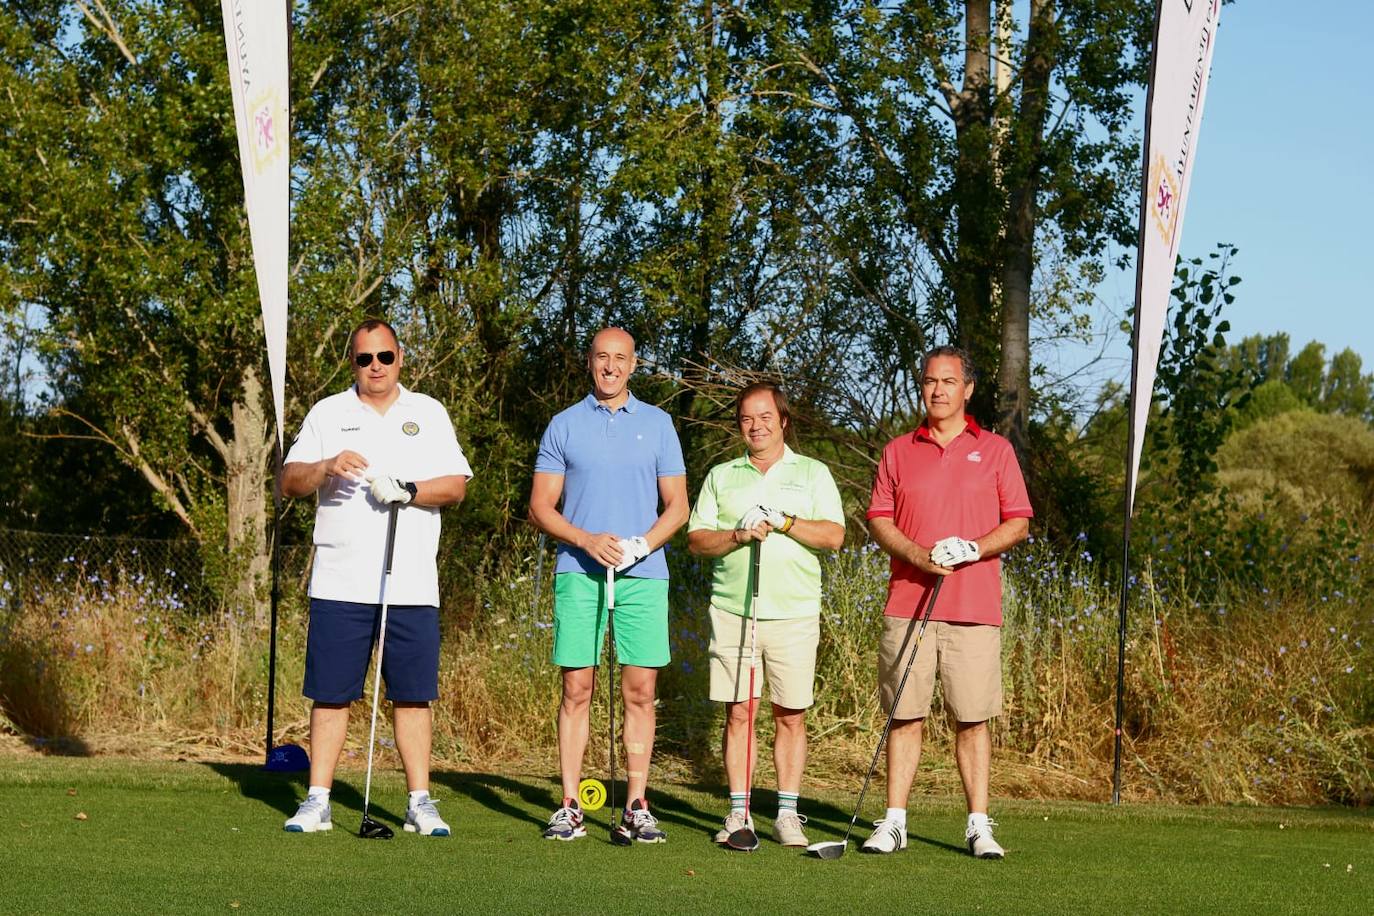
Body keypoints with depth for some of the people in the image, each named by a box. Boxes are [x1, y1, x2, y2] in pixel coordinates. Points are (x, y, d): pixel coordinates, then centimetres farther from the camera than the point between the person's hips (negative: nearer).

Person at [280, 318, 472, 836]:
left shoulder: (429, 414, 12)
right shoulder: (327, 414, 10)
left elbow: (456, 484, 5)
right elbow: (289, 482, 3)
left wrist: (408, 491, -12)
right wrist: (327, 467, -16)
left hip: (412, 585, 0)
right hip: (339, 583, 0)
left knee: (413, 695, 1)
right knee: (331, 694, 0)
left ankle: (419, 803, 6)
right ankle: (317, 802, 6)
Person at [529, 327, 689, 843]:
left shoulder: (658, 424, 11)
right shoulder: (563, 426, 8)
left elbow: (677, 505, 9)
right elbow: (540, 508, 6)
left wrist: (642, 544, -9)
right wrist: (587, 540, -11)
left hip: (643, 575, 1)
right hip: (577, 574, -1)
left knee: (640, 692, -1)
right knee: (576, 690, -2)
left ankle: (637, 809, 2)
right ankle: (569, 807, 1)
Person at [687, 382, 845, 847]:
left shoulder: (812, 473, 10)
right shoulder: (721, 476, 14)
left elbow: (833, 534, -1)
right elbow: (697, 539, 7)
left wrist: (784, 521, -13)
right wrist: (739, 535, -10)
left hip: (795, 613, -1)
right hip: (732, 612, 1)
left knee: (790, 716, 0)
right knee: (738, 713, 0)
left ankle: (787, 813, 7)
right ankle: (739, 813, 5)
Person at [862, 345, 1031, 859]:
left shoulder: (995, 450, 8)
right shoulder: (898, 452, 12)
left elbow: (1018, 523, 5)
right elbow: (879, 521, 7)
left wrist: (973, 548, -13)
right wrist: (920, 556, -11)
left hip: (974, 611, -1)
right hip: (907, 604, 1)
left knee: (972, 720, 0)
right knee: (904, 715, 1)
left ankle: (978, 825, 5)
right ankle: (894, 822, 6)